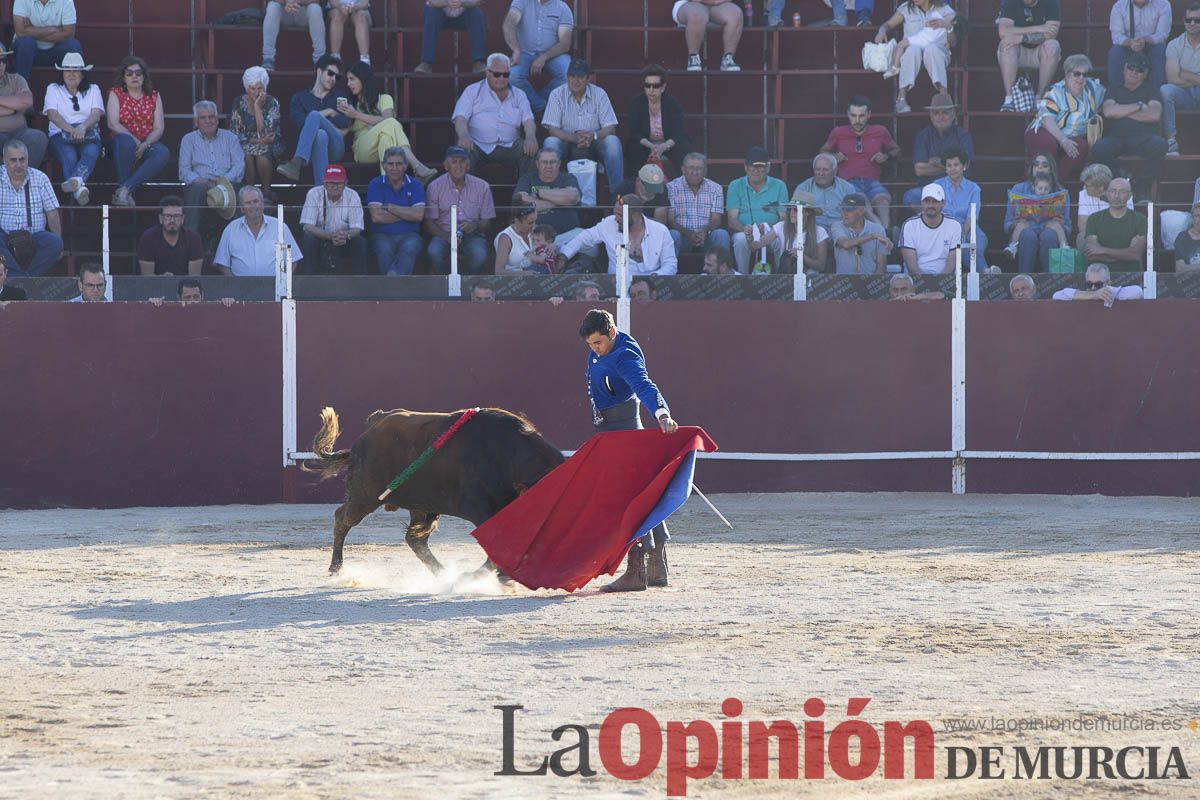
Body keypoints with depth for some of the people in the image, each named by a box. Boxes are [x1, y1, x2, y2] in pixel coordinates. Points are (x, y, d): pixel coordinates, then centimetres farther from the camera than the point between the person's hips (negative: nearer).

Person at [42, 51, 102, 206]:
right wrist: (71, 130, -19)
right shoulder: (54, 89, 17)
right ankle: (79, 188, -62)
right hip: (61, 135, -1)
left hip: (88, 134, 1)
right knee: (68, 156, -35)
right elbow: (52, 114, 0)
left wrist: (83, 127, -21)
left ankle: (76, 179, -65)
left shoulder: (93, 90, 20)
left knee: (91, 152, -36)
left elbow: (96, 114, 3)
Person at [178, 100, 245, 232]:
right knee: (197, 188, -37)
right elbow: (184, 170, 8)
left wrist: (225, 179, -13)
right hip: (200, 184, 0)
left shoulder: (230, 138, 21)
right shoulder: (189, 140, 19)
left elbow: (239, 165, 8)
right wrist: (200, 180, -12)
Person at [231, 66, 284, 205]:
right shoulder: (239, 103, -6)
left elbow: (264, 133, -22)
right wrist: (257, 141, -20)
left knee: (262, 151, -35)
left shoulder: (272, 103, -11)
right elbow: (235, 134, -8)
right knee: (246, 152, -34)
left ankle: (266, 192, -19)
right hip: (246, 143, 1)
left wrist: (257, 107, -25)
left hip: (270, 148, -1)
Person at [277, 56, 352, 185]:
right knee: (321, 135, -39)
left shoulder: (340, 96, 28)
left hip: (335, 148, 0)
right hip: (310, 147, 0)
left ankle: (296, 164, -55)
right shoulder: (300, 97, 25)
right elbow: (297, 120, 3)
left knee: (314, 116, -30)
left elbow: (346, 122, 9)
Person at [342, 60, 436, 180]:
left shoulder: (384, 99, 21)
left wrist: (357, 115, -7)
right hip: (362, 150, 0)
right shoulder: (351, 104, 30)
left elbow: (385, 119, -2)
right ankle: (417, 167, -50)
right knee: (390, 124, -31)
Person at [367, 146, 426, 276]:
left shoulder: (415, 185, 11)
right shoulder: (375, 185, 8)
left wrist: (390, 208, -2)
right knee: (385, 250, -35)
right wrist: (406, 214, -1)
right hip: (383, 235, 0)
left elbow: (419, 215, -4)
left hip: (409, 235, 0)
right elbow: (376, 217, -5)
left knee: (409, 248, -36)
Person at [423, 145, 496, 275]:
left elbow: (487, 221, 9)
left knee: (479, 254, -34)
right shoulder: (435, 187, 4)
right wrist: (446, 236, -18)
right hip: (444, 234, 0)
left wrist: (475, 226, -16)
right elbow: (429, 222, 1)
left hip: (472, 235, 0)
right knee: (434, 252, -34)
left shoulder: (482, 186, 7)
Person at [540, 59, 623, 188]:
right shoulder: (557, 94, -3)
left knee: (613, 142, -28)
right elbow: (553, 129, -10)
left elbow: (610, 129, -6)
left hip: (593, 144, 1)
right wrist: (574, 138, -28)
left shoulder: (599, 94, -1)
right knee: (550, 142, -31)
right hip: (567, 143, -1)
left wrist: (593, 136, -28)